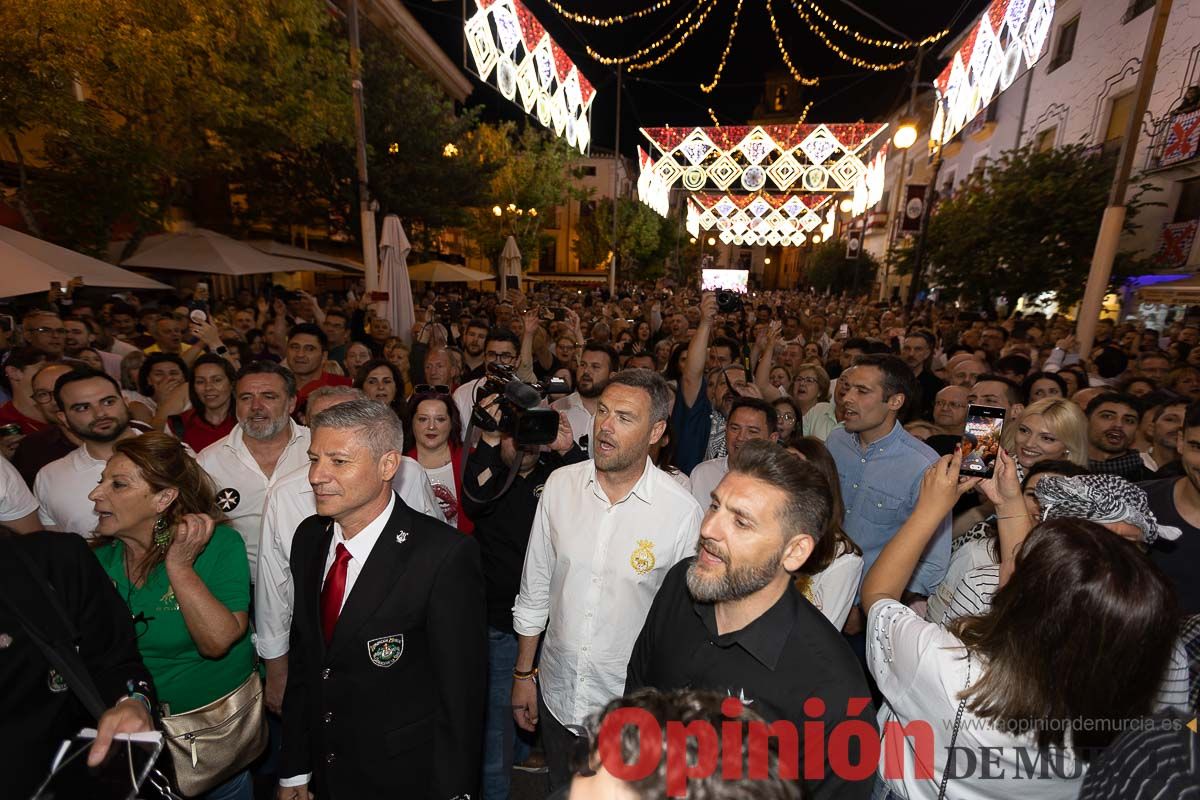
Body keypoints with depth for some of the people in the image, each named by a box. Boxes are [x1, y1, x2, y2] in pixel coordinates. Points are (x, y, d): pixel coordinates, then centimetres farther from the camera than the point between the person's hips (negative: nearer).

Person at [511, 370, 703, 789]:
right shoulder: (560, 484, -10)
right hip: (556, 694, 4)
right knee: (560, 789, 26)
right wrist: (523, 674, 6)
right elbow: (534, 589, 0)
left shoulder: (682, 511, -21)